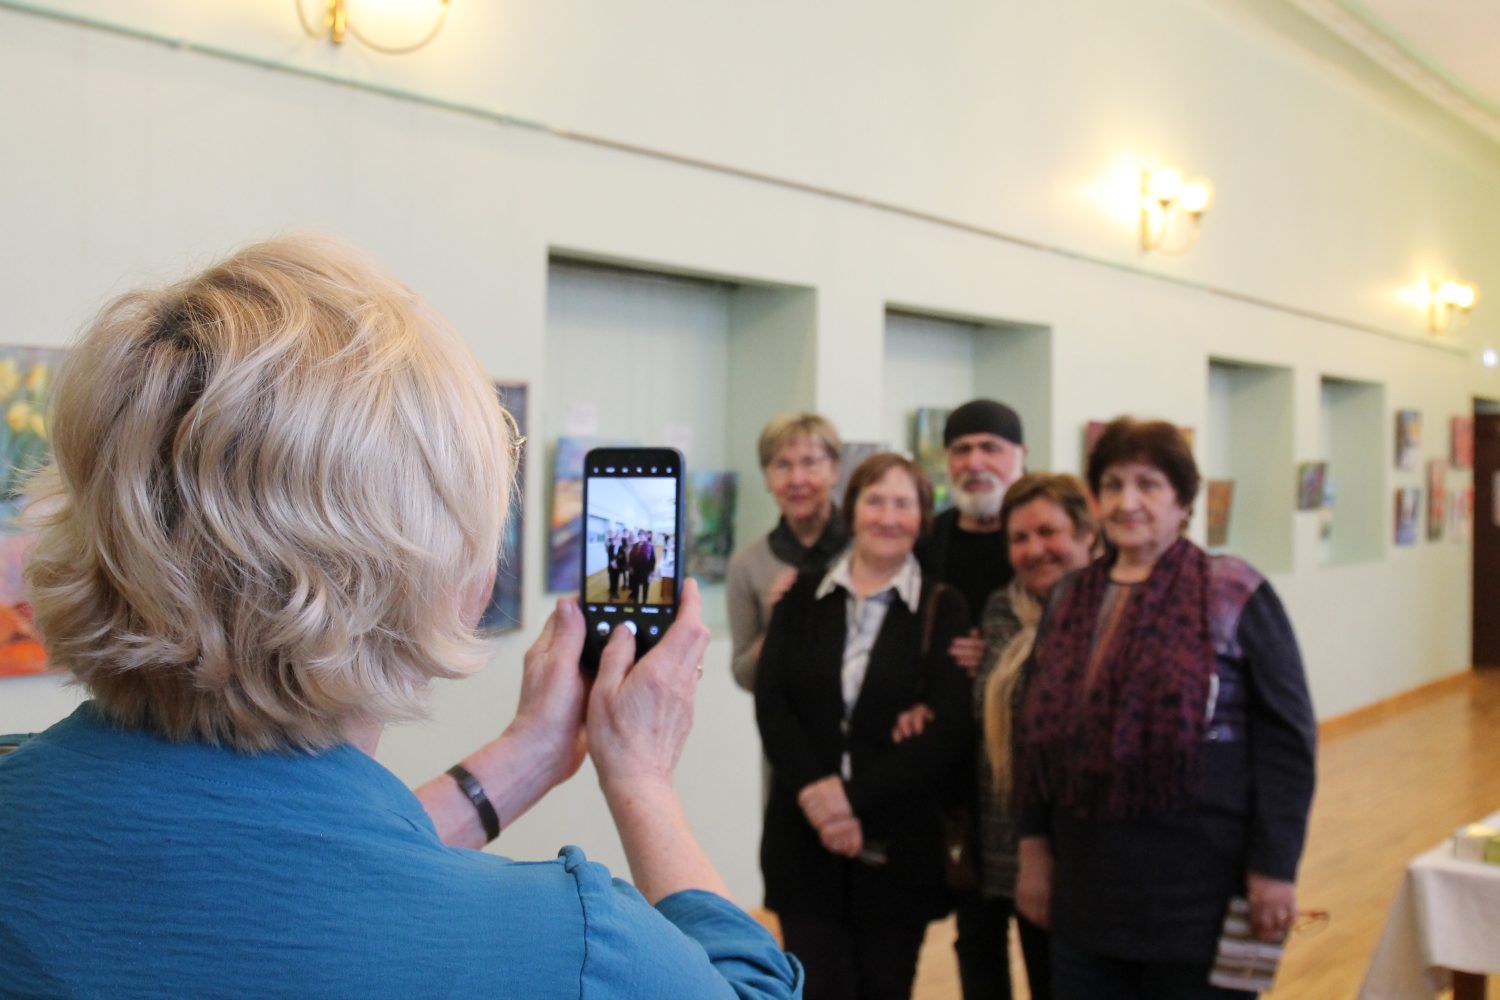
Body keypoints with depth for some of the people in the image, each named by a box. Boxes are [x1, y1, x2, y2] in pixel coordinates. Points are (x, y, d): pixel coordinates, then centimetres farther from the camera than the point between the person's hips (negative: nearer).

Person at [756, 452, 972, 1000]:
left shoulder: (943, 609, 0)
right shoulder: (802, 596, 6)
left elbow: (951, 730, -9)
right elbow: (771, 703, -1)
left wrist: (855, 796, -15)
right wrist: (814, 794, -15)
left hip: (899, 846, -1)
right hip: (805, 839, 1)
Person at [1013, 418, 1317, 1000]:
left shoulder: (1235, 595, -4)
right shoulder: (1069, 600, 10)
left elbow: (1286, 737, -7)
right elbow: (1037, 730, 14)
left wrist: (1274, 867, -11)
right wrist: (1035, 845, 9)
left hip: (1200, 888, -4)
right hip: (1087, 882, 4)